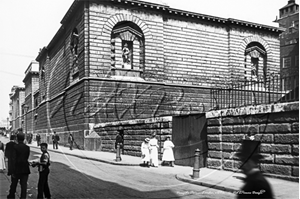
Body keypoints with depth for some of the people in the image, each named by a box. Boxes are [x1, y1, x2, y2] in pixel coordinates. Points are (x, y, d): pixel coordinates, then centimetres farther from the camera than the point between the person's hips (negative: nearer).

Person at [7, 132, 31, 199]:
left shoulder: (15, 147, -13)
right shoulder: (27, 147, -2)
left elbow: (14, 160, -14)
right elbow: (27, 158, 6)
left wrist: (13, 171, -10)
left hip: (17, 168, -2)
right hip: (25, 169, 2)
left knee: (14, 184, 17)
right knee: (24, 185, 6)